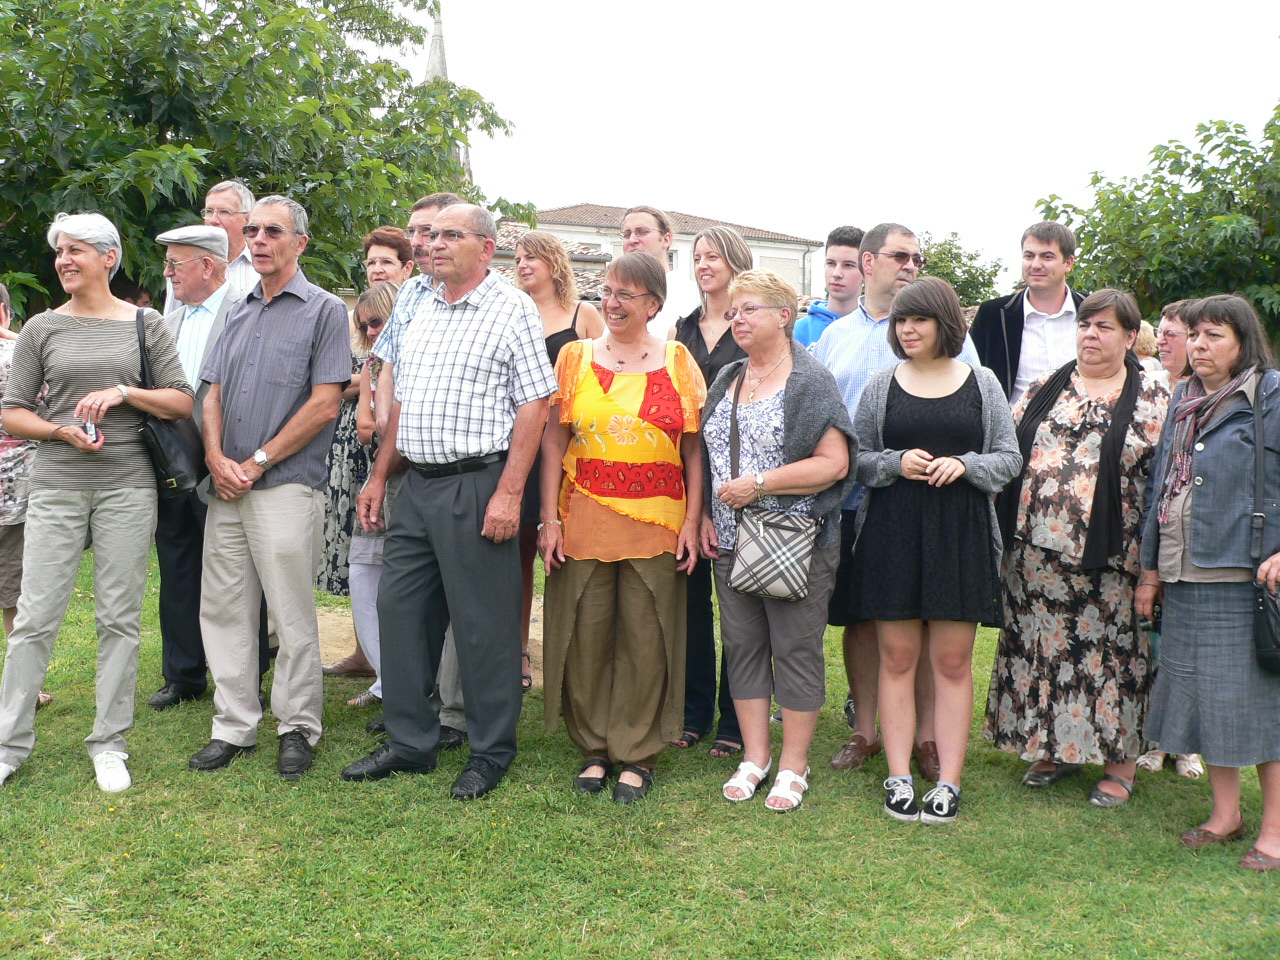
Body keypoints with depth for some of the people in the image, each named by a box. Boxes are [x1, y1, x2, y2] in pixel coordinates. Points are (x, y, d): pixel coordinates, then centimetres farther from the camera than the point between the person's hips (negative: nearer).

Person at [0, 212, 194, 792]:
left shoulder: (144, 325, 6)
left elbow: (183, 403, 4)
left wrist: (125, 393, -11)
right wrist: (62, 431, -10)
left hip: (127, 486, 0)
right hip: (56, 488, 0)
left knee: (119, 618, 3)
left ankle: (109, 744, 14)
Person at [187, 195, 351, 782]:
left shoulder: (324, 311, -2)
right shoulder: (238, 314, 17)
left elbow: (324, 405, -10)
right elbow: (213, 394, 15)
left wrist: (256, 463, -10)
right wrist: (216, 457, -4)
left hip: (285, 487, -6)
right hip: (227, 488, 7)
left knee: (292, 617, 0)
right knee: (223, 610, 9)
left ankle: (298, 728, 13)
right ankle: (234, 727, 20)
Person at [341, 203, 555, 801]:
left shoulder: (512, 310, -5)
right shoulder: (418, 312, 16)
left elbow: (533, 405, -12)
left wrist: (509, 493, -18)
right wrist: (379, 476, 17)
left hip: (476, 485, -7)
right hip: (416, 484, 7)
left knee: (484, 625, 0)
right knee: (399, 610, 11)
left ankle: (491, 752, 15)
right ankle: (410, 742, 24)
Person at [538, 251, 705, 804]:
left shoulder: (677, 362, 5)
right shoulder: (576, 358, 8)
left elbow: (694, 449, 4)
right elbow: (554, 442, 6)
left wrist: (692, 522, -3)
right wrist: (549, 519, -1)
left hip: (656, 522, -1)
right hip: (584, 518, 1)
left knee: (646, 640, 3)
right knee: (586, 637, 4)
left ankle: (637, 753, 16)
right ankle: (593, 748, 21)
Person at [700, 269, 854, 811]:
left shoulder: (810, 381, -7)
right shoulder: (726, 381, 14)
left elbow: (835, 463, -15)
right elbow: (707, 457, 20)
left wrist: (758, 485, -17)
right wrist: (705, 516, 6)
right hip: (731, 542, 7)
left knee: (795, 649, 1)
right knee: (743, 646, 10)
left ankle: (794, 766, 13)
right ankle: (755, 757, 22)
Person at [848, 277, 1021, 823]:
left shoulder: (982, 384, 6)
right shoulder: (882, 385, 7)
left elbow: (1010, 457, 7)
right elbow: (855, 458, 8)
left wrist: (965, 464, -11)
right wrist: (896, 463, -11)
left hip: (962, 534, 0)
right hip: (892, 533, 1)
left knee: (953, 661, 3)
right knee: (897, 657, 4)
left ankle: (949, 782, 11)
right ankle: (898, 778, 12)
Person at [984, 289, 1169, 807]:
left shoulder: (1153, 398, 0)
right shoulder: (1046, 388, 11)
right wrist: (1010, 531, 6)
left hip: (1108, 555, -3)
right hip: (1037, 551, 4)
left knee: (1111, 652, 3)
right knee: (1045, 645, 10)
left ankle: (1119, 764, 17)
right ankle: (1055, 749, 26)